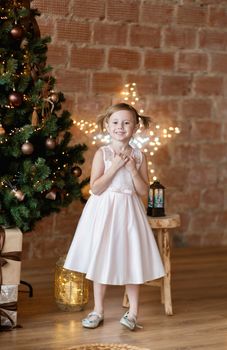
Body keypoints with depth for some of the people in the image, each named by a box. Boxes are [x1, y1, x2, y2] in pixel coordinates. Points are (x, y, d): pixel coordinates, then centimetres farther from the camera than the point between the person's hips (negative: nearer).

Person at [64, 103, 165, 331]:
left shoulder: (138, 156, 1)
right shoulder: (102, 154, -5)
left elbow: (143, 191, -2)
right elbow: (95, 188, -13)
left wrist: (132, 169, -14)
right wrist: (115, 166, -18)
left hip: (128, 211, 1)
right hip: (104, 211, -1)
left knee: (131, 260, 5)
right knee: (100, 260, 6)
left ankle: (133, 312, 16)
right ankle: (98, 310, 19)